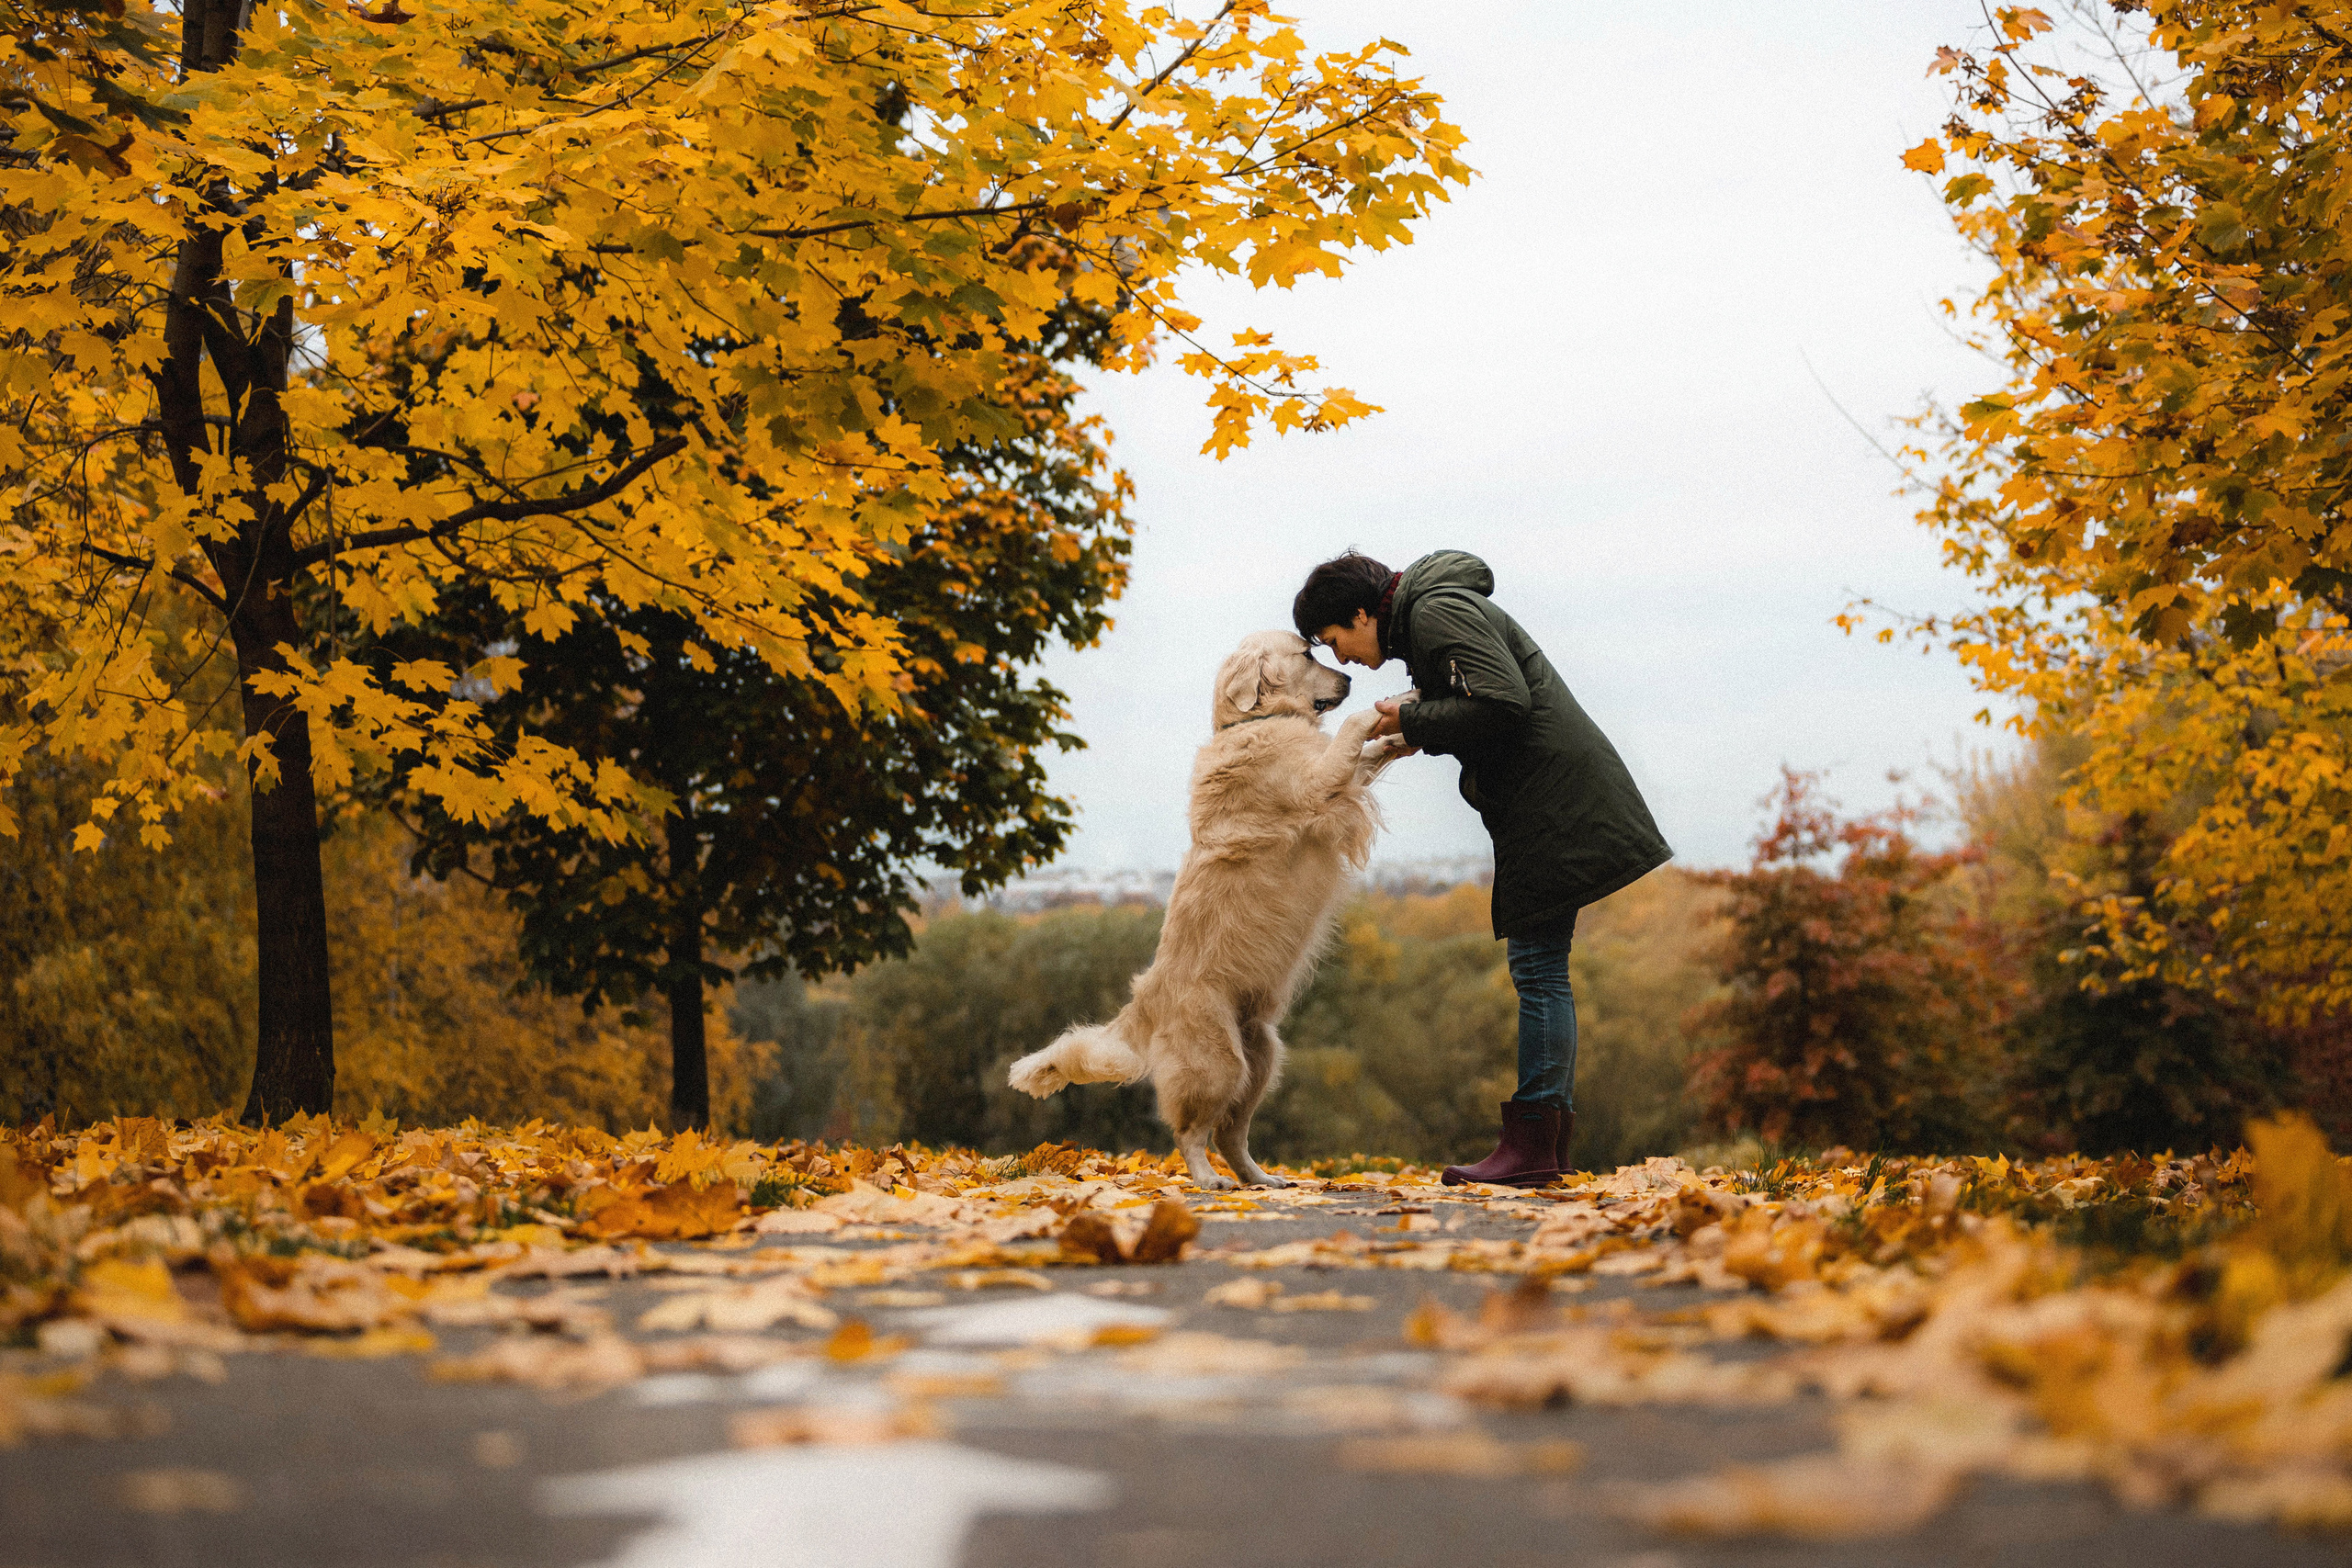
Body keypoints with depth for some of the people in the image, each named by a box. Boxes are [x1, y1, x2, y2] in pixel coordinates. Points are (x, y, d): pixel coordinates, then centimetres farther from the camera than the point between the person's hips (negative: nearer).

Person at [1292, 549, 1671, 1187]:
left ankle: (1531, 1142, -11)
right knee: (1542, 971, 10)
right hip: (1544, 799, 11)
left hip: (1552, 799, -11)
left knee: (1537, 969, -11)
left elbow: (1504, 704, -22)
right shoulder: (1424, 615, 19)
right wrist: (1419, 722, 6)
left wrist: (1414, 719, -11)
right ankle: (1551, 1135, 13)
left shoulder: (1437, 613, -11)